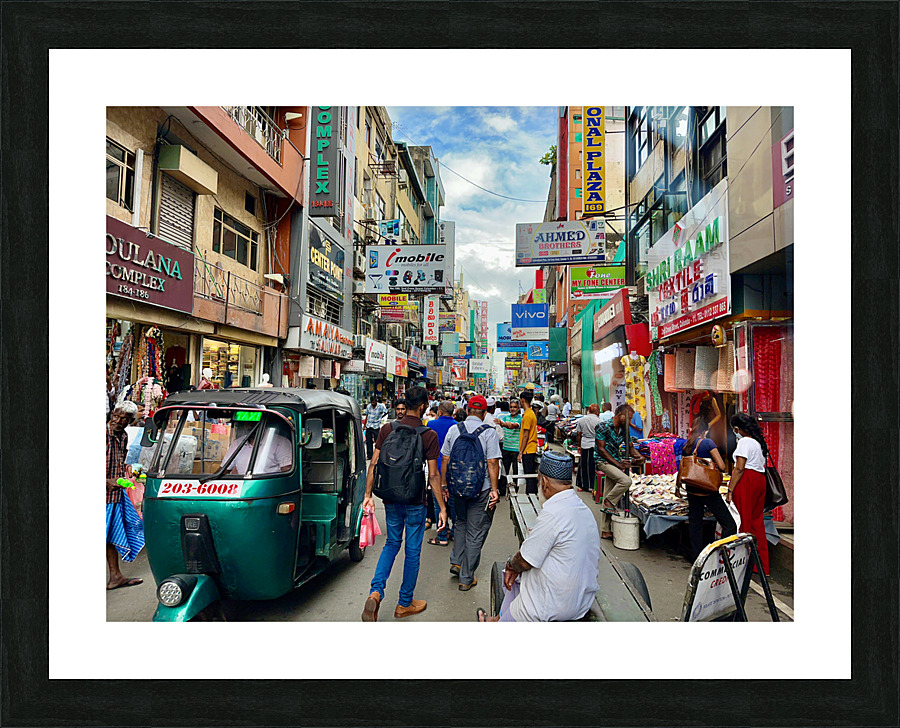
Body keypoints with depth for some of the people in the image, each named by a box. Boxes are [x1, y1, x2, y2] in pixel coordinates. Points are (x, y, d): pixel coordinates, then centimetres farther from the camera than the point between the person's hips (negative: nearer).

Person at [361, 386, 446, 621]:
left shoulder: (387, 429, -4)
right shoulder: (429, 435, -13)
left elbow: (374, 464, -3)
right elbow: (433, 475, -12)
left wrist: (368, 494, 6)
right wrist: (442, 507, -6)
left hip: (391, 499, 3)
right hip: (415, 502, -3)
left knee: (392, 544, 21)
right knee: (412, 551, 12)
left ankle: (376, 592, 3)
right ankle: (405, 604, 25)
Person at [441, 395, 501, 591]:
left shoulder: (454, 429, 1)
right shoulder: (489, 432, -10)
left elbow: (445, 459, 5)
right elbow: (493, 463, -14)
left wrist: (444, 484, 14)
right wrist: (494, 489, -9)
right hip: (480, 490, -4)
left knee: (461, 523, 27)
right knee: (475, 532, 6)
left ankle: (456, 562, 23)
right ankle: (466, 578, 13)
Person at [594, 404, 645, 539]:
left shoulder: (623, 430, 8)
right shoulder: (603, 427, -13)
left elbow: (630, 446, 16)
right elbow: (601, 449, -15)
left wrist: (638, 456, -8)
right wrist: (618, 464, -19)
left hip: (615, 463, 7)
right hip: (603, 461, -7)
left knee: (608, 498, 8)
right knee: (626, 480, -28)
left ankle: (605, 530, 14)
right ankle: (609, 503, -6)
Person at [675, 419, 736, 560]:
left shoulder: (686, 445, 8)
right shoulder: (708, 443, -9)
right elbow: (722, 466, -16)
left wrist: (677, 487, 27)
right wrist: (716, 466, 7)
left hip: (691, 490, 7)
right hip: (708, 490, -7)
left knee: (694, 523, 13)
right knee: (729, 525, -2)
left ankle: (696, 558, 17)